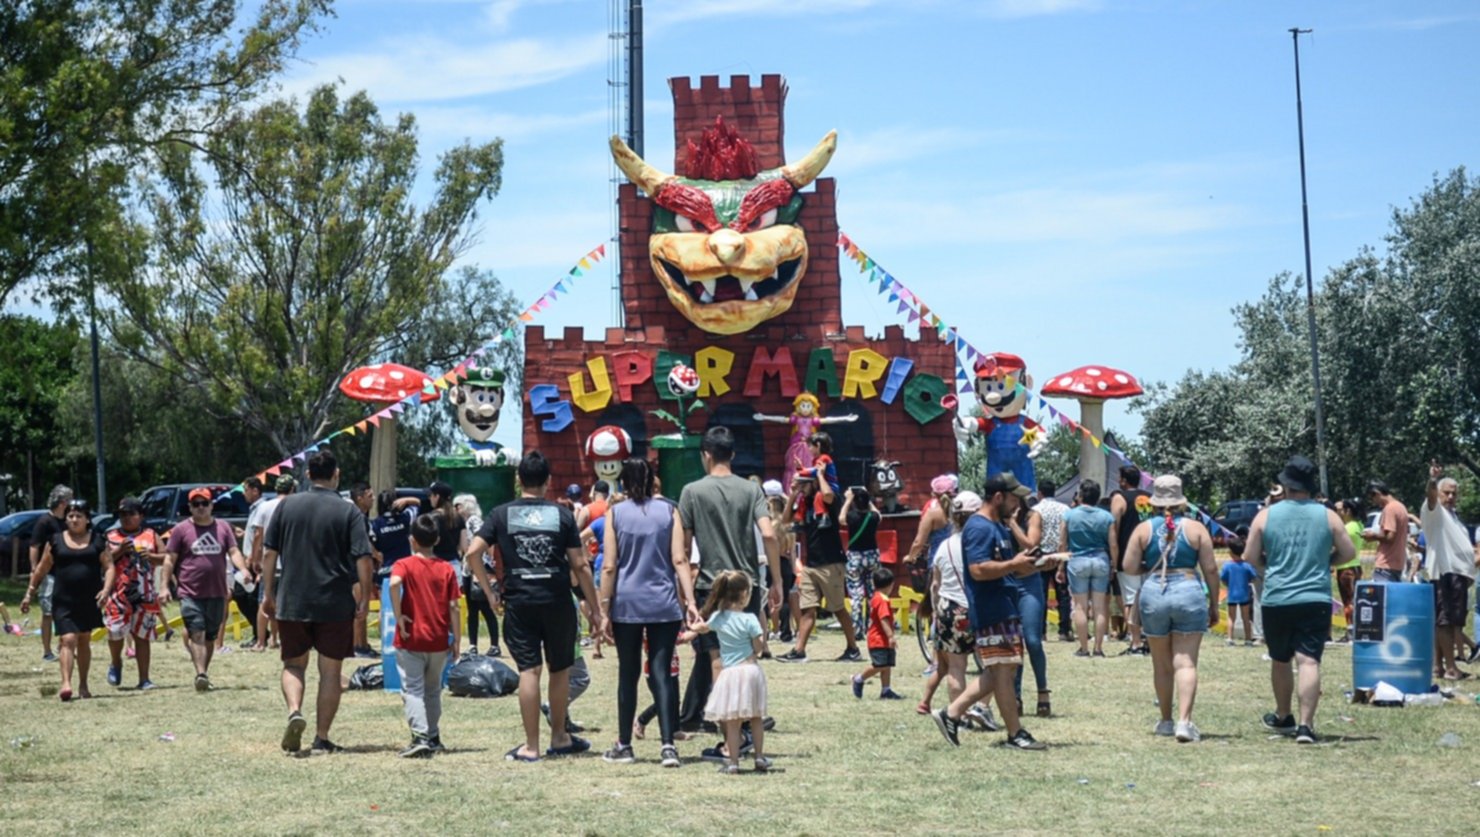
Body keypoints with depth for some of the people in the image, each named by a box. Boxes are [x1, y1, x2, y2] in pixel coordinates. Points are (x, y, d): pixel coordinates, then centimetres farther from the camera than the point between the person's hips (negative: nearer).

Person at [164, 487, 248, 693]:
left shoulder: (223, 527, 11)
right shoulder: (181, 529, 3)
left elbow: (234, 552, 7)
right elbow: (169, 559, 3)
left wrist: (243, 569, -13)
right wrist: (165, 586, -5)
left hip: (217, 593, 4)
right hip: (190, 593, -4)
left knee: (210, 637, 12)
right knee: (196, 633, -14)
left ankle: (204, 672, 23)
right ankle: (200, 674, -23)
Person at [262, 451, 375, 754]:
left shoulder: (287, 506, 3)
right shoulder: (349, 512, -4)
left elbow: (270, 553, 5)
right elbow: (363, 559, -10)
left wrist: (269, 593, 13)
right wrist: (364, 596, 1)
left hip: (292, 602, 2)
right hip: (336, 604, -2)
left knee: (294, 664, 15)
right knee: (330, 671, 7)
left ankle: (294, 712, -12)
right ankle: (322, 738, 7)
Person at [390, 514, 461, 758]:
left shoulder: (404, 565, -4)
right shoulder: (447, 569, 3)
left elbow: (394, 583, -27)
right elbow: (453, 607, 0)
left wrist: (398, 616, -18)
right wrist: (455, 637, 6)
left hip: (411, 639, -3)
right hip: (438, 640, 3)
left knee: (413, 690, -2)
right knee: (433, 690, 18)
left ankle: (420, 738, -15)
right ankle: (433, 737, 24)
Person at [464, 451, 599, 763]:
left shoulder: (502, 514, 2)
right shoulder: (562, 514, 1)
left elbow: (472, 553, -6)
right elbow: (579, 565, 0)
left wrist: (489, 590, 4)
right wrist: (596, 607, 5)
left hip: (519, 604, 0)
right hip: (558, 602, 0)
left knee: (529, 671, 2)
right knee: (560, 670, 15)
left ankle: (531, 746, 2)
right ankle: (559, 738, 26)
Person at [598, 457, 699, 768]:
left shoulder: (615, 513, 0)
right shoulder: (668, 511, 3)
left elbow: (609, 567, -3)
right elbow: (679, 560, -5)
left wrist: (604, 610, 0)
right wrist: (690, 601, -5)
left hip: (626, 604, 0)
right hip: (664, 603, 0)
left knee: (628, 673, 9)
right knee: (662, 673, 0)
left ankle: (624, 746, 15)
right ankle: (668, 745, -9)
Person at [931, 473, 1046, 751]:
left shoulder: (1000, 528, 19)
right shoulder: (979, 528, -15)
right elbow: (978, 569, -25)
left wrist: (1030, 564, 12)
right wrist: (1014, 565, -19)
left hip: (1005, 610, 11)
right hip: (991, 612, -11)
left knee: (1002, 670, 12)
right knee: (1003, 670, -3)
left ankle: (951, 714, 15)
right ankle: (1015, 734, 4)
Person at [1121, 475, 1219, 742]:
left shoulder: (1143, 529, 3)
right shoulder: (1196, 528, 1)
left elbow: (1128, 567, -1)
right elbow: (1210, 569, 0)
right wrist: (1214, 605, 8)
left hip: (1153, 594, 1)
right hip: (1188, 593, -1)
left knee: (1161, 665, 14)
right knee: (1186, 662, -4)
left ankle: (1166, 721, 23)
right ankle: (1184, 721, -17)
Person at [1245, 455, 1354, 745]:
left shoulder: (1266, 515, 0)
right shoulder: (1327, 516, 1)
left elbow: (1250, 556, 3)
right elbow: (1348, 553, 6)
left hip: (1276, 599, 1)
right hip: (1316, 599, -1)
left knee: (1280, 661, 18)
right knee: (1309, 661, -7)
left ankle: (1283, 717, 34)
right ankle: (1305, 724, -18)